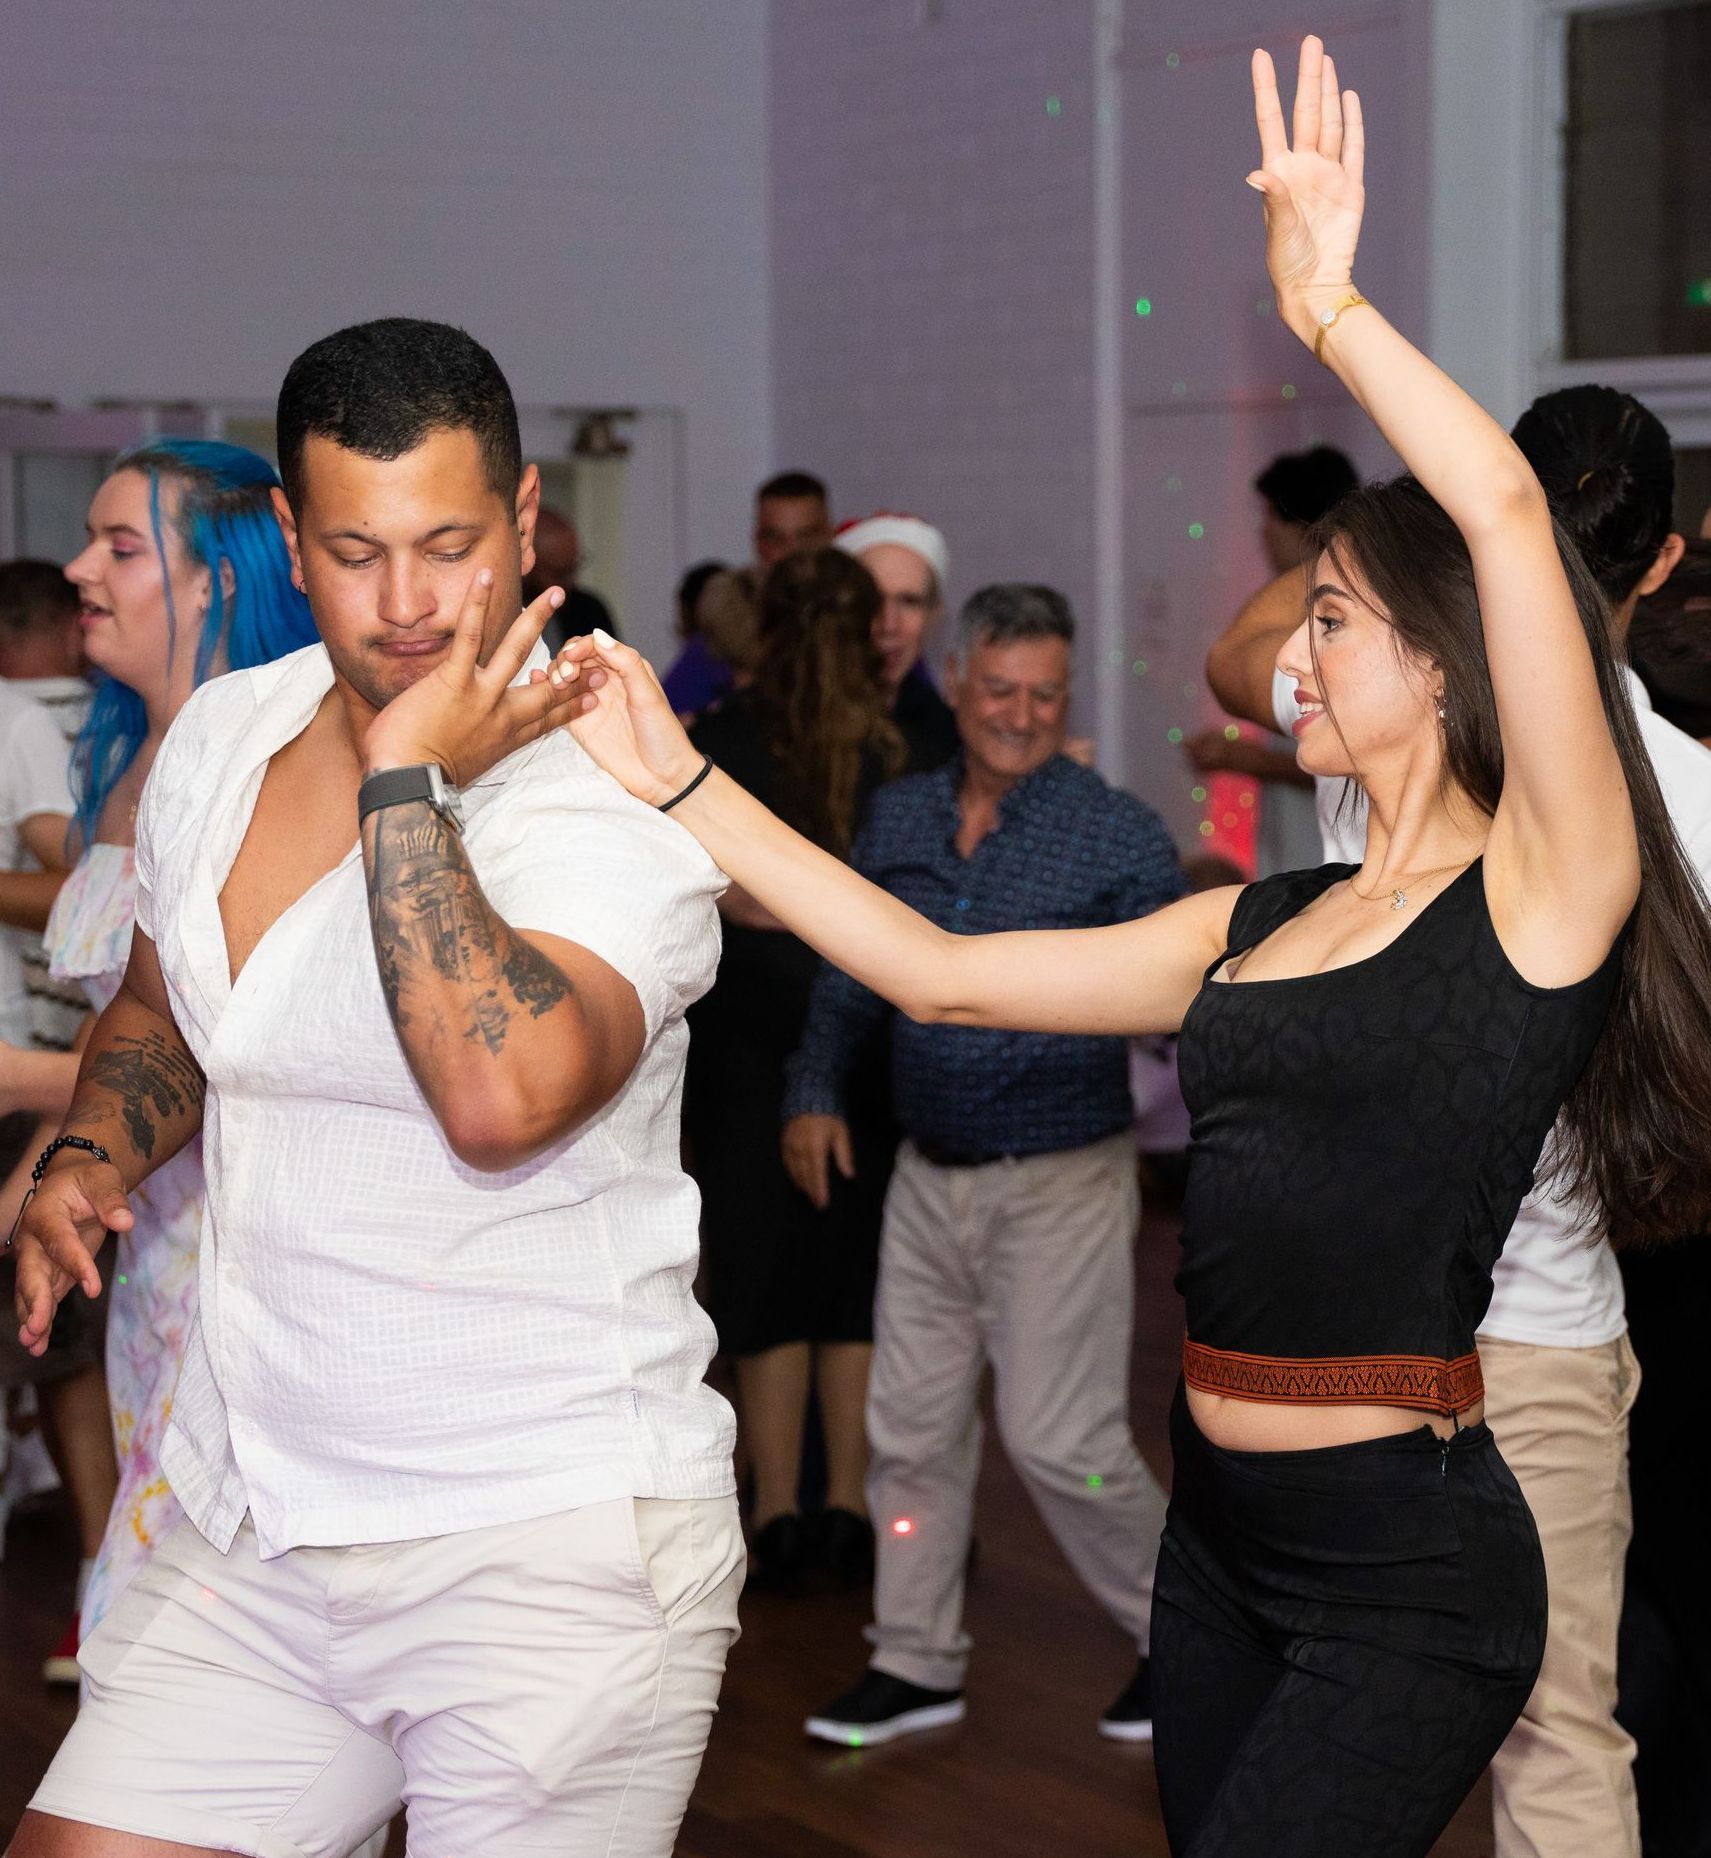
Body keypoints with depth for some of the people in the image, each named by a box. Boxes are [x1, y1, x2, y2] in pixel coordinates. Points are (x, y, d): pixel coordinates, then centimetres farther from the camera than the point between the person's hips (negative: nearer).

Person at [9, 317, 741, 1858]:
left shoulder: (612, 808, -14)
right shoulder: (220, 738, 7)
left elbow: (502, 1097, -34)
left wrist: (405, 783, -25)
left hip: (552, 1556, -6)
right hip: (250, 1539, 6)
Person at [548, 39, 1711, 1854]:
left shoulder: (1541, 889, -8)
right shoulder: (1254, 926, 12)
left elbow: (1506, 509, -21)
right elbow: (940, 972, 12)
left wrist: (1325, 302, -16)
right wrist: (682, 784, 10)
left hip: (1407, 1570, -7)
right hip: (1221, 1536, 7)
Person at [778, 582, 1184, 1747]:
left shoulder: (1119, 837, -9)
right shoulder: (899, 819, 6)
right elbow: (854, 974, 17)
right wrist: (817, 1089, 8)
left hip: (1060, 1182, -5)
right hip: (929, 1174, 6)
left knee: (1060, 1436, -5)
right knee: (912, 1425, 11)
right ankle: (917, 1663, 25)